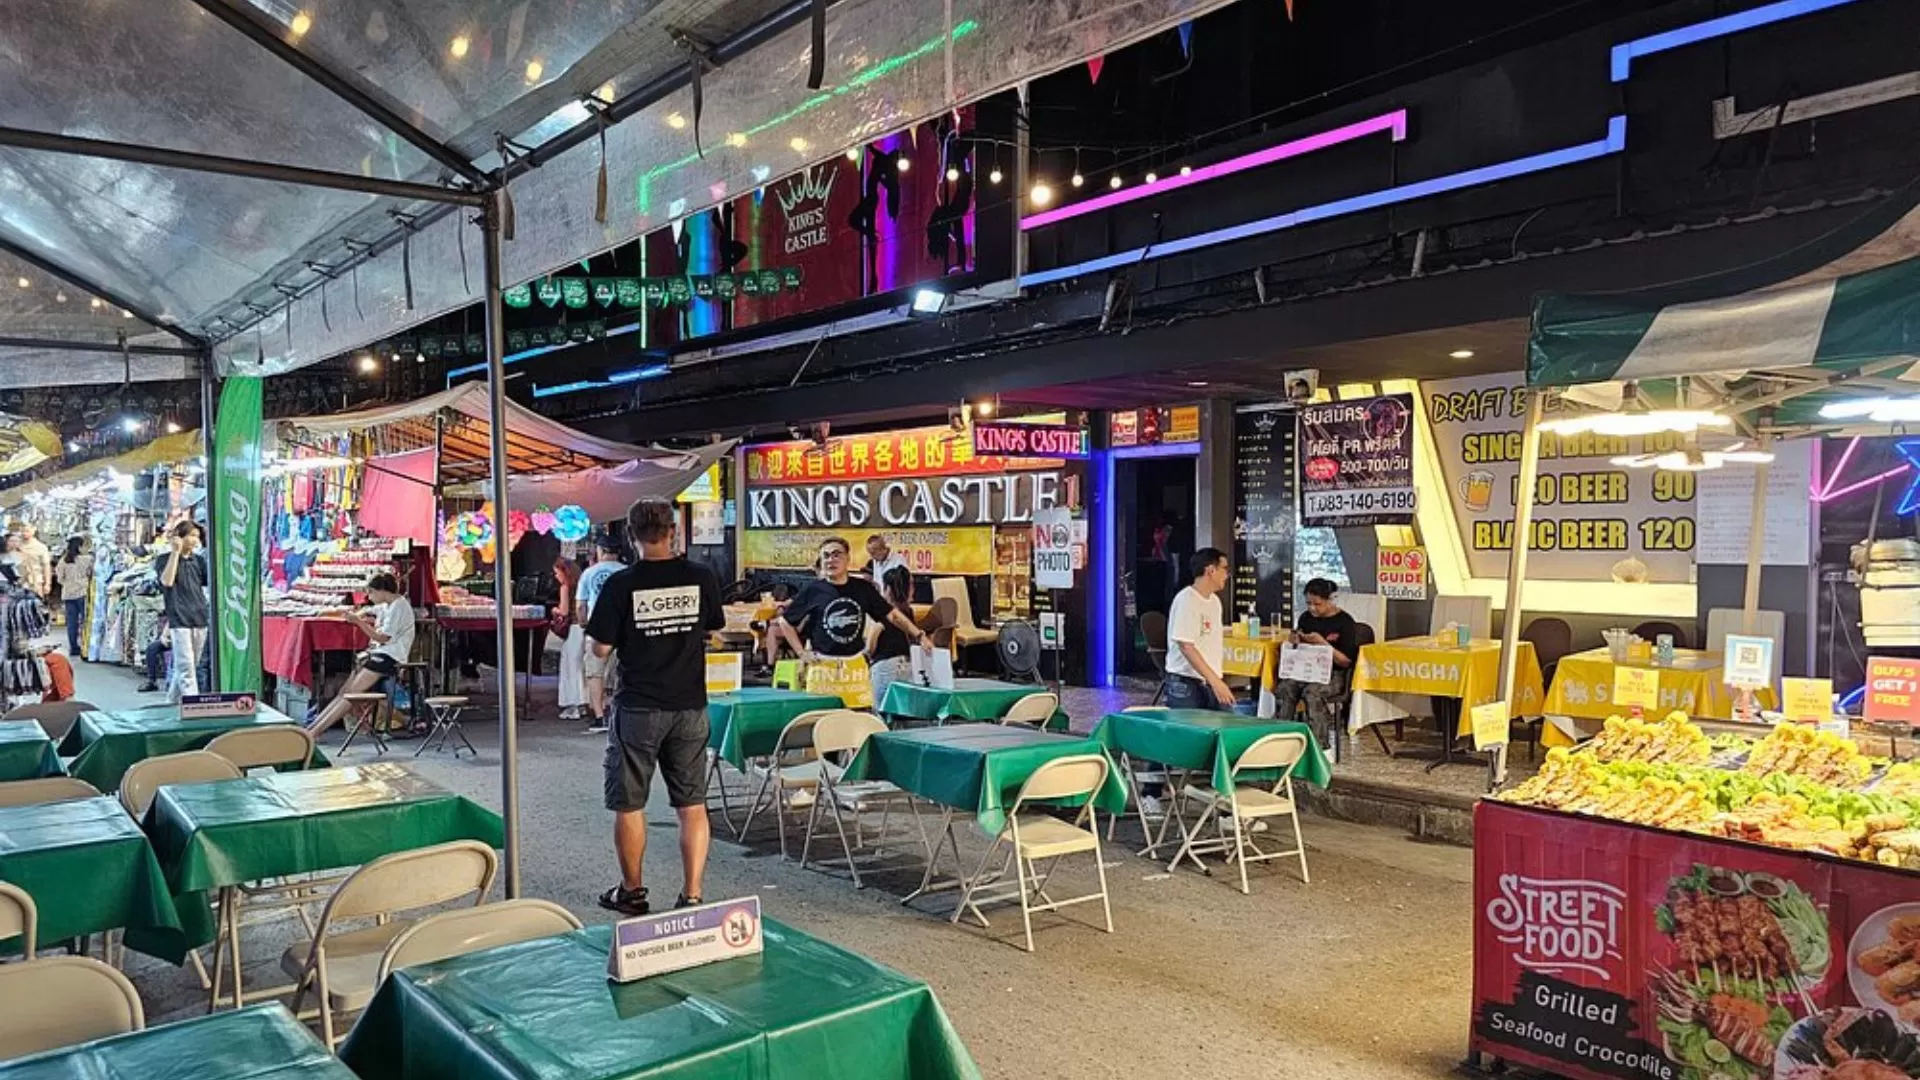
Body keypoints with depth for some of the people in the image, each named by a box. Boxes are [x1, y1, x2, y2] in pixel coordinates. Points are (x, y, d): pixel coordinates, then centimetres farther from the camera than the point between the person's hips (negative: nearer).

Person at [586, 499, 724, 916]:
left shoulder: (620, 584, -11)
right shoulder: (702, 578, -3)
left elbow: (601, 649, -6)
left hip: (638, 709, -2)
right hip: (690, 707, 2)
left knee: (629, 804, 13)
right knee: (692, 804, 8)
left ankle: (632, 892, 26)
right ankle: (692, 896, 6)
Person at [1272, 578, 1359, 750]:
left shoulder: (1344, 621, -5)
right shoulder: (1305, 618, 10)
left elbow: (1346, 661, -8)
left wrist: (1323, 643, -19)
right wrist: (1294, 642, -3)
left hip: (1333, 675, -5)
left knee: (1312, 693, -36)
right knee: (1283, 689, -27)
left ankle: (1318, 744, -30)